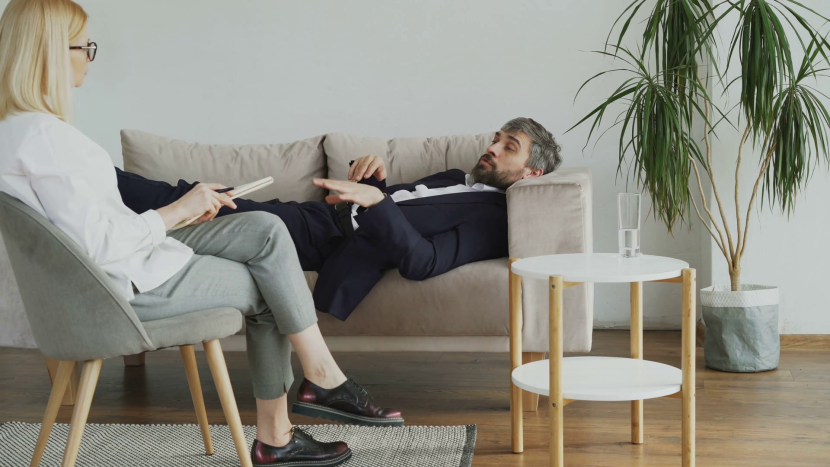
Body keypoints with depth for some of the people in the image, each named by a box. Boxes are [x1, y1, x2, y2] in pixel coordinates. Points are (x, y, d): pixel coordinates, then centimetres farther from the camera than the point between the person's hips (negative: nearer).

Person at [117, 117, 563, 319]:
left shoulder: (492, 217, -5)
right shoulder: (457, 178, 26)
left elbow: (422, 262, -21)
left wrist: (375, 201, -31)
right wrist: (371, 172, 5)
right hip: (314, 217, 8)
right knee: (186, 198, -3)